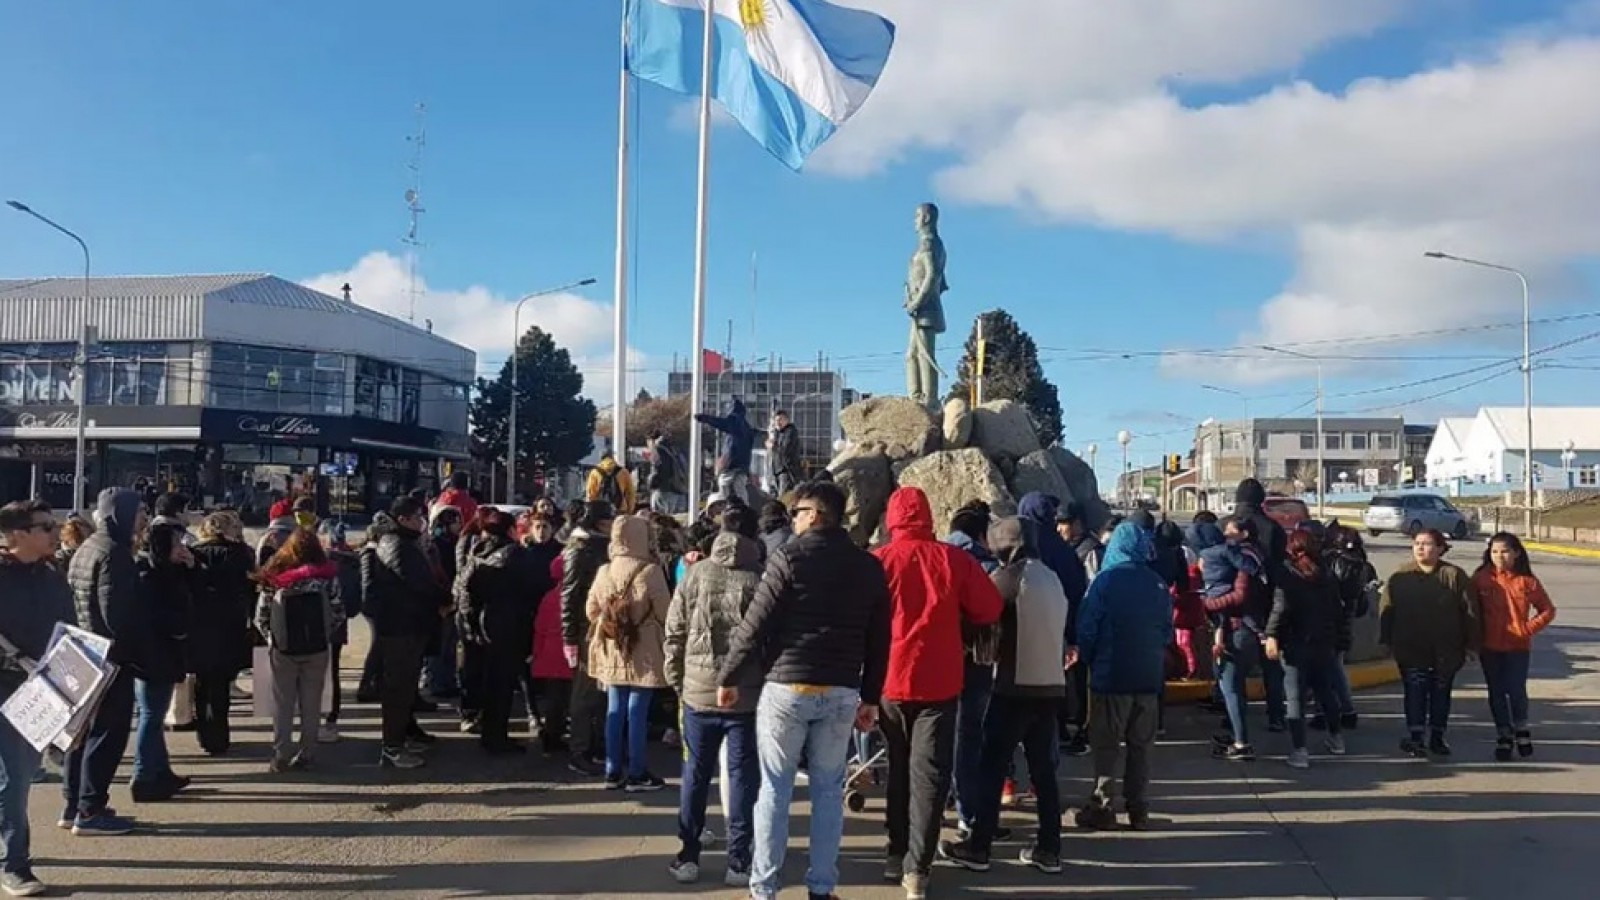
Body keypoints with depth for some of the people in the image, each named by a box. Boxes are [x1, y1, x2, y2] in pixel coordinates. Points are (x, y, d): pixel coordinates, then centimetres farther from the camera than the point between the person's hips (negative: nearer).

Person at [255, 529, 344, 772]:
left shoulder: (274, 577, -2)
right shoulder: (327, 576, -4)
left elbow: (261, 615, -2)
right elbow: (338, 613, -5)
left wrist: (271, 637, 12)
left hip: (282, 648, 0)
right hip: (317, 648, 0)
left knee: (282, 702, 10)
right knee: (311, 702, 10)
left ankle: (281, 756, 10)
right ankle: (307, 754, 13)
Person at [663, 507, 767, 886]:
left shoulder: (697, 574, -3)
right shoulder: (762, 578, -9)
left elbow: (675, 631, 1)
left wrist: (677, 679, 12)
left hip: (699, 690, 2)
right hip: (748, 695, -2)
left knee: (695, 774, 13)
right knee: (743, 775, 7)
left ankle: (688, 857, 19)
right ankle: (738, 862, 10)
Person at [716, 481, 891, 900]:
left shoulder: (791, 557, -7)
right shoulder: (870, 566, 7)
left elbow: (754, 626, -9)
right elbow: (879, 640, 9)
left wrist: (729, 678, 1)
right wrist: (870, 697, 16)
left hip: (786, 686, -3)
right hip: (841, 692, 4)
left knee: (774, 789, 5)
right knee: (828, 789, 12)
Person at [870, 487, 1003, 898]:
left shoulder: (877, 561, -6)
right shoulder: (954, 559, -6)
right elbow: (990, 609, -3)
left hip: (891, 679, 1)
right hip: (939, 680, -1)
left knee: (899, 768, 18)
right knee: (928, 773, 3)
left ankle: (897, 854, 23)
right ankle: (917, 867, -3)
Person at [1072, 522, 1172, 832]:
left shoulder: (1106, 580, -11)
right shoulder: (1159, 585, 3)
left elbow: (1086, 627, -9)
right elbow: (1167, 631, 10)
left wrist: (1086, 660, 6)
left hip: (1110, 675, -4)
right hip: (1149, 677, 4)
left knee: (1106, 745, 4)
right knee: (1141, 745, 12)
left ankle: (1103, 808, 5)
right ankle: (1139, 810, 15)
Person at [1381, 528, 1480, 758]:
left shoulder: (1454, 576, -4)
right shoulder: (1401, 576, 0)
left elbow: (1470, 611, -3)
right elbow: (1386, 609, 2)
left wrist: (1471, 643, -4)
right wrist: (1387, 640, -1)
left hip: (1445, 650, 0)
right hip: (1410, 649, 0)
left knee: (1441, 692, 11)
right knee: (1415, 691, -3)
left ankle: (1437, 737, 24)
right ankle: (1415, 737, 0)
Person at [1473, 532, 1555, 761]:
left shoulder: (1527, 580, -4)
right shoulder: (1481, 579, -2)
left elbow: (1548, 610, 4)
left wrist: (1529, 628, -7)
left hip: (1517, 647, -1)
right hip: (1489, 647, 2)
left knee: (1516, 691, -5)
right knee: (1496, 693, 9)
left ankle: (1521, 730, 21)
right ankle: (1503, 736, 23)